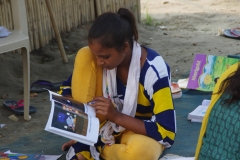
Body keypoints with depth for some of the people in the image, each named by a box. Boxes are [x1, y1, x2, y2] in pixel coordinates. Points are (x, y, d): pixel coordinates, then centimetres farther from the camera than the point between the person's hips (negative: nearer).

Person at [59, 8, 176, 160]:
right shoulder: (103, 55, -14)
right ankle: (84, 141, -15)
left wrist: (116, 116, -34)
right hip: (104, 124, 4)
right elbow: (68, 88, 1)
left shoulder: (154, 70, -27)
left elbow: (166, 133, -28)